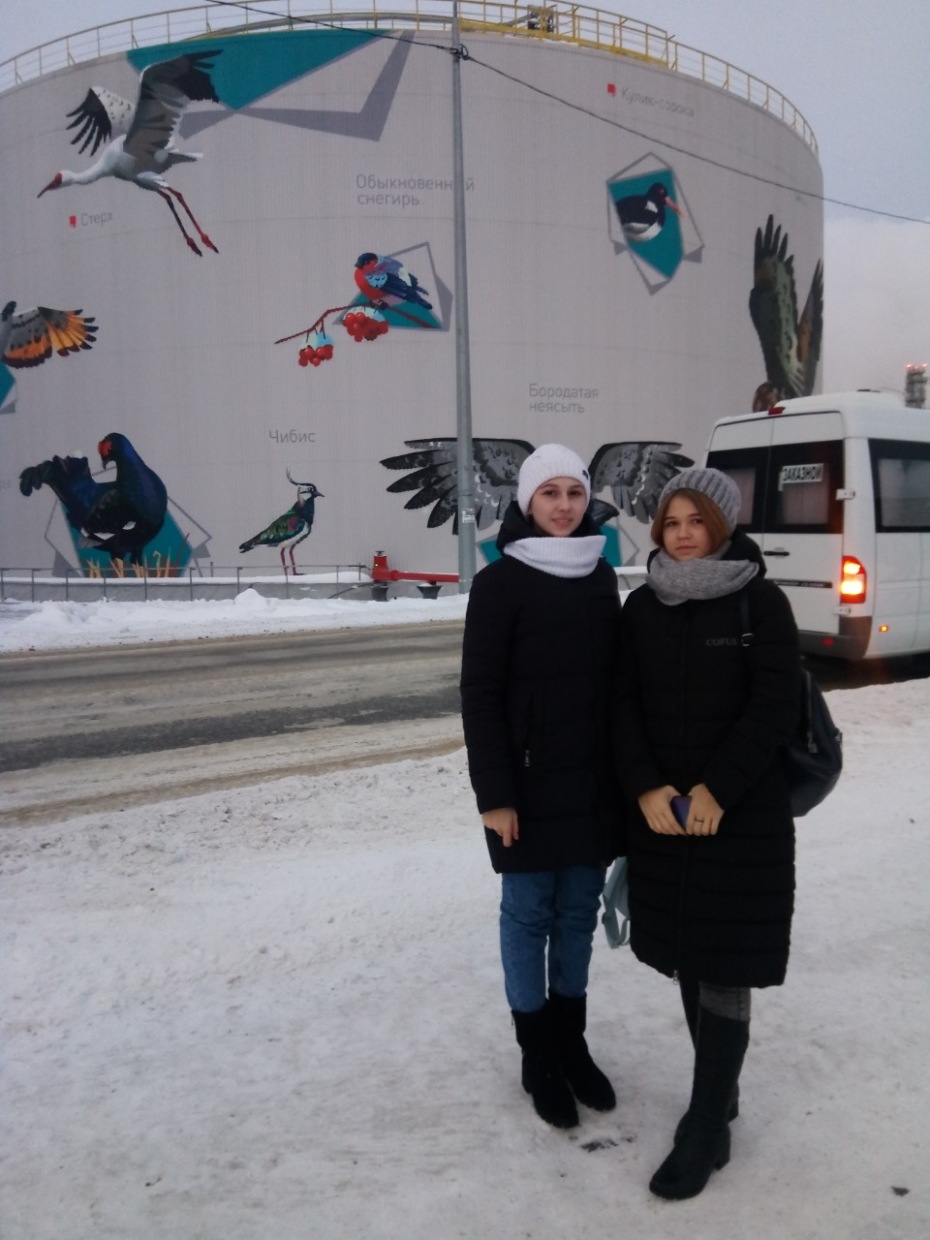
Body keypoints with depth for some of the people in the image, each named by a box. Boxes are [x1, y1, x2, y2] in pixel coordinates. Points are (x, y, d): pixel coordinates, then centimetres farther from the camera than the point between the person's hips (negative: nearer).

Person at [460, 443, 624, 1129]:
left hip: (596, 781, 5)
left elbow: (618, 676, 12)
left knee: (579, 912, 15)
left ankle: (572, 1041, 32)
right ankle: (537, 1055, 25)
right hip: (530, 784, -5)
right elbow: (480, 695, -11)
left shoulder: (602, 577, 7)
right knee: (530, 915, 9)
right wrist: (495, 793, -14)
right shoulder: (500, 582, -9)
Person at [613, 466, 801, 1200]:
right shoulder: (642, 607, 5)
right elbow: (624, 703, 2)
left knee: (724, 967, 0)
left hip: (744, 814, -4)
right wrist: (646, 788, -12)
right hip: (662, 810, 4)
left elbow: (775, 705, -11)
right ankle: (722, 1093, 31)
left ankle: (706, 1128, 12)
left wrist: (715, 790, -16)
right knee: (687, 954, 12)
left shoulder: (761, 602, -5)